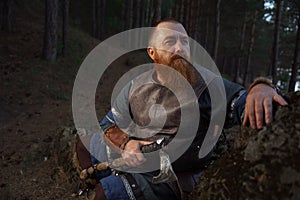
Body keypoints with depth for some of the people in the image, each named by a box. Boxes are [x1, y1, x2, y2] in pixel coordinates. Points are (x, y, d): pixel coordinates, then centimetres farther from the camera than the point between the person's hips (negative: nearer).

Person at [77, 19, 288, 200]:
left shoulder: (206, 84, -16)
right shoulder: (136, 87, -2)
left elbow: (244, 104, -27)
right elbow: (109, 124, 5)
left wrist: (262, 88, -51)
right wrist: (125, 143, -16)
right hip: (137, 160, 6)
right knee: (94, 142, 18)